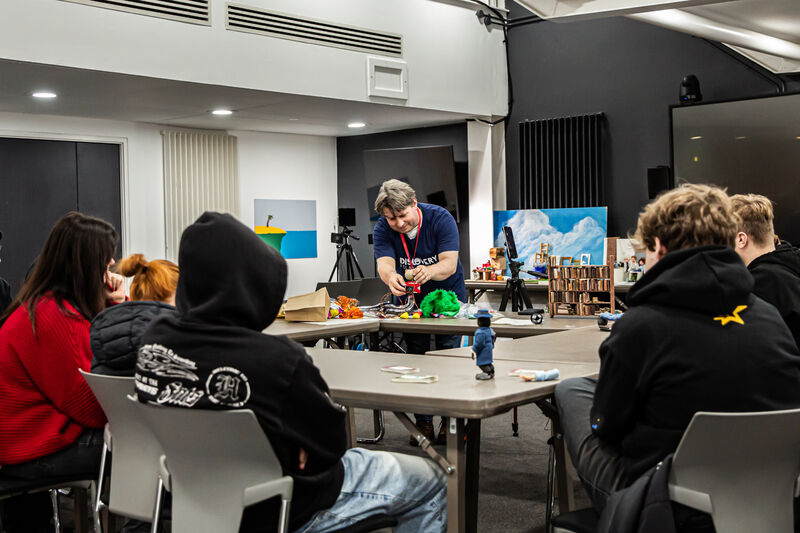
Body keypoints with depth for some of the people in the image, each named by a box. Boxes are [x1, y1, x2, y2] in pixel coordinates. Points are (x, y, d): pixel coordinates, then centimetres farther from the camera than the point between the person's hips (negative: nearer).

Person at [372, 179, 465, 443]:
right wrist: (391, 277, -56)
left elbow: (449, 264, -32)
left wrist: (429, 271, -54)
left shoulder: (441, 219, -25)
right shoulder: (382, 229, -18)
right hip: (411, 298, 2)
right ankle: (423, 422, 9)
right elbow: (384, 264, -31)